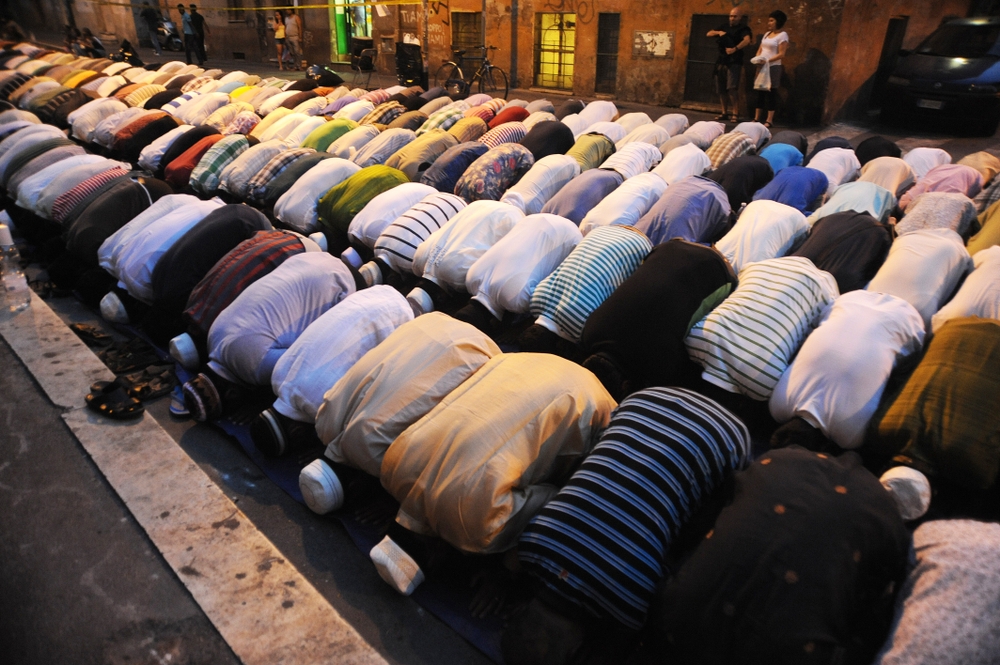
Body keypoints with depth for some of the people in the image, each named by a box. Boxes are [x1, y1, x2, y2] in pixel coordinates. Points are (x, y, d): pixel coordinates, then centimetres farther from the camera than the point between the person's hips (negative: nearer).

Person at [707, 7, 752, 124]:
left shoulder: (744, 29, -1)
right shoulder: (724, 27, 18)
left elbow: (747, 40, -20)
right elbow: (708, 34, 15)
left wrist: (735, 49, -35)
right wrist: (719, 32, -4)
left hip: (734, 62, -6)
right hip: (721, 62, 6)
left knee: (732, 88, -18)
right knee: (721, 89, 7)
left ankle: (735, 113, -17)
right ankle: (724, 112, 17)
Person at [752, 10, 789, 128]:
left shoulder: (782, 35, -5)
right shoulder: (767, 34, 15)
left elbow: (781, 54, -12)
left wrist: (767, 60, -22)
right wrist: (757, 59, -5)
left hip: (773, 67, -7)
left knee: (771, 92, -5)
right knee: (760, 92, 6)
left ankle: (769, 120, -3)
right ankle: (757, 118, 10)